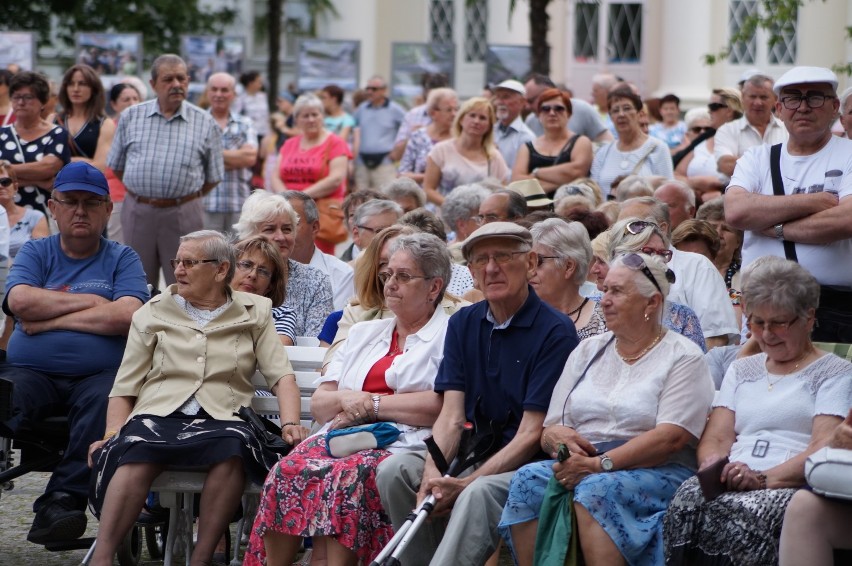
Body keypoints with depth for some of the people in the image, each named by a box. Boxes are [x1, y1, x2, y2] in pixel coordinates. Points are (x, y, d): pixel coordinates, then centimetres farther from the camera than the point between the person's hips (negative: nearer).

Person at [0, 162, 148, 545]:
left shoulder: (122, 259, 14)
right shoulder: (35, 253, 20)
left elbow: (126, 316, -6)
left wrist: (49, 319, -3)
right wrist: (88, 302, 1)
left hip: (100, 375, -1)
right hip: (31, 373, 1)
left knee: (108, 402, -36)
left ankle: (62, 500, -39)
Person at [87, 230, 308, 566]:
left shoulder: (254, 312, 16)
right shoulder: (153, 313, 17)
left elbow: (281, 376, 7)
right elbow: (125, 387, 13)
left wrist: (290, 424, -10)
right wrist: (112, 435, -4)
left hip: (221, 420, 0)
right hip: (159, 414, 0)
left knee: (233, 448, -37)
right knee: (136, 452, -36)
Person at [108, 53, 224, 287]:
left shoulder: (205, 123, 2)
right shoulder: (131, 117, 6)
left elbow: (213, 177, 7)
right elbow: (117, 166, 13)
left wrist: (186, 197, 6)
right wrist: (143, 193, 10)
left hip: (183, 215, -2)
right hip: (138, 212, 2)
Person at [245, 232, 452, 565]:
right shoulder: (365, 332, 28)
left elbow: (443, 406, -9)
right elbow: (318, 405, 24)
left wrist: (371, 403, -5)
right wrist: (347, 398, 0)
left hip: (404, 444, -6)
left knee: (347, 476, -36)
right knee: (288, 472, -25)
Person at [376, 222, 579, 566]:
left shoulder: (555, 332, -10)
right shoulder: (463, 324, 9)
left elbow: (531, 433, -15)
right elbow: (451, 415, 1)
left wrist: (465, 484, -22)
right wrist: (432, 475, -18)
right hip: (472, 457, 6)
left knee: (480, 493, -35)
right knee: (393, 470, -15)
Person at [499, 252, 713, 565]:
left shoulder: (682, 357, 2)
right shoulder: (588, 350, 20)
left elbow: (671, 438, -12)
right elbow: (550, 428, 16)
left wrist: (600, 464, -19)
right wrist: (556, 437, -10)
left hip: (655, 471, -5)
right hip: (581, 466, 5)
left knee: (596, 489, -36)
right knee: (528, 480, -25)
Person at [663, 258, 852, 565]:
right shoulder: (741, 370, 28)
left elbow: (825, 448, -4)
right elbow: (714, 438, 17)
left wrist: (764, 479, -19)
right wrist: (714, 466, -8)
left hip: (796, 488, -4)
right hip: (733, 483, 4)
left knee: (745, 512, -38)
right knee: (689, 498, -32)